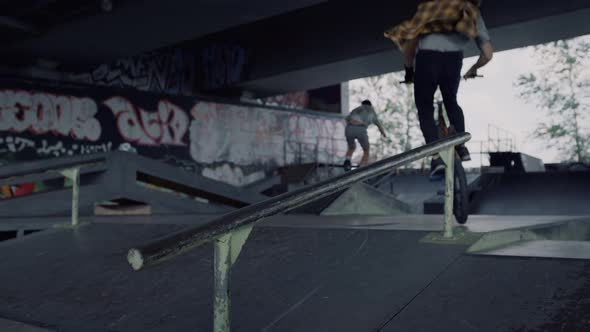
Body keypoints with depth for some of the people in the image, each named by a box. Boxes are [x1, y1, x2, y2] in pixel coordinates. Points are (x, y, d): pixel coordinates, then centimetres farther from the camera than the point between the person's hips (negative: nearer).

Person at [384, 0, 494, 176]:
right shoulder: (474, 16, 28)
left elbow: (410, 45, 24)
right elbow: (488, 54, 24)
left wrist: (409, 70, 33)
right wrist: (473, 70, 42)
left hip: (427, 57, -1)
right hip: (453, 59, 1)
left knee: (425, 110, 10)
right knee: (451, 102, 27)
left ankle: (436, 157, -3)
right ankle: (462, 147, 22)